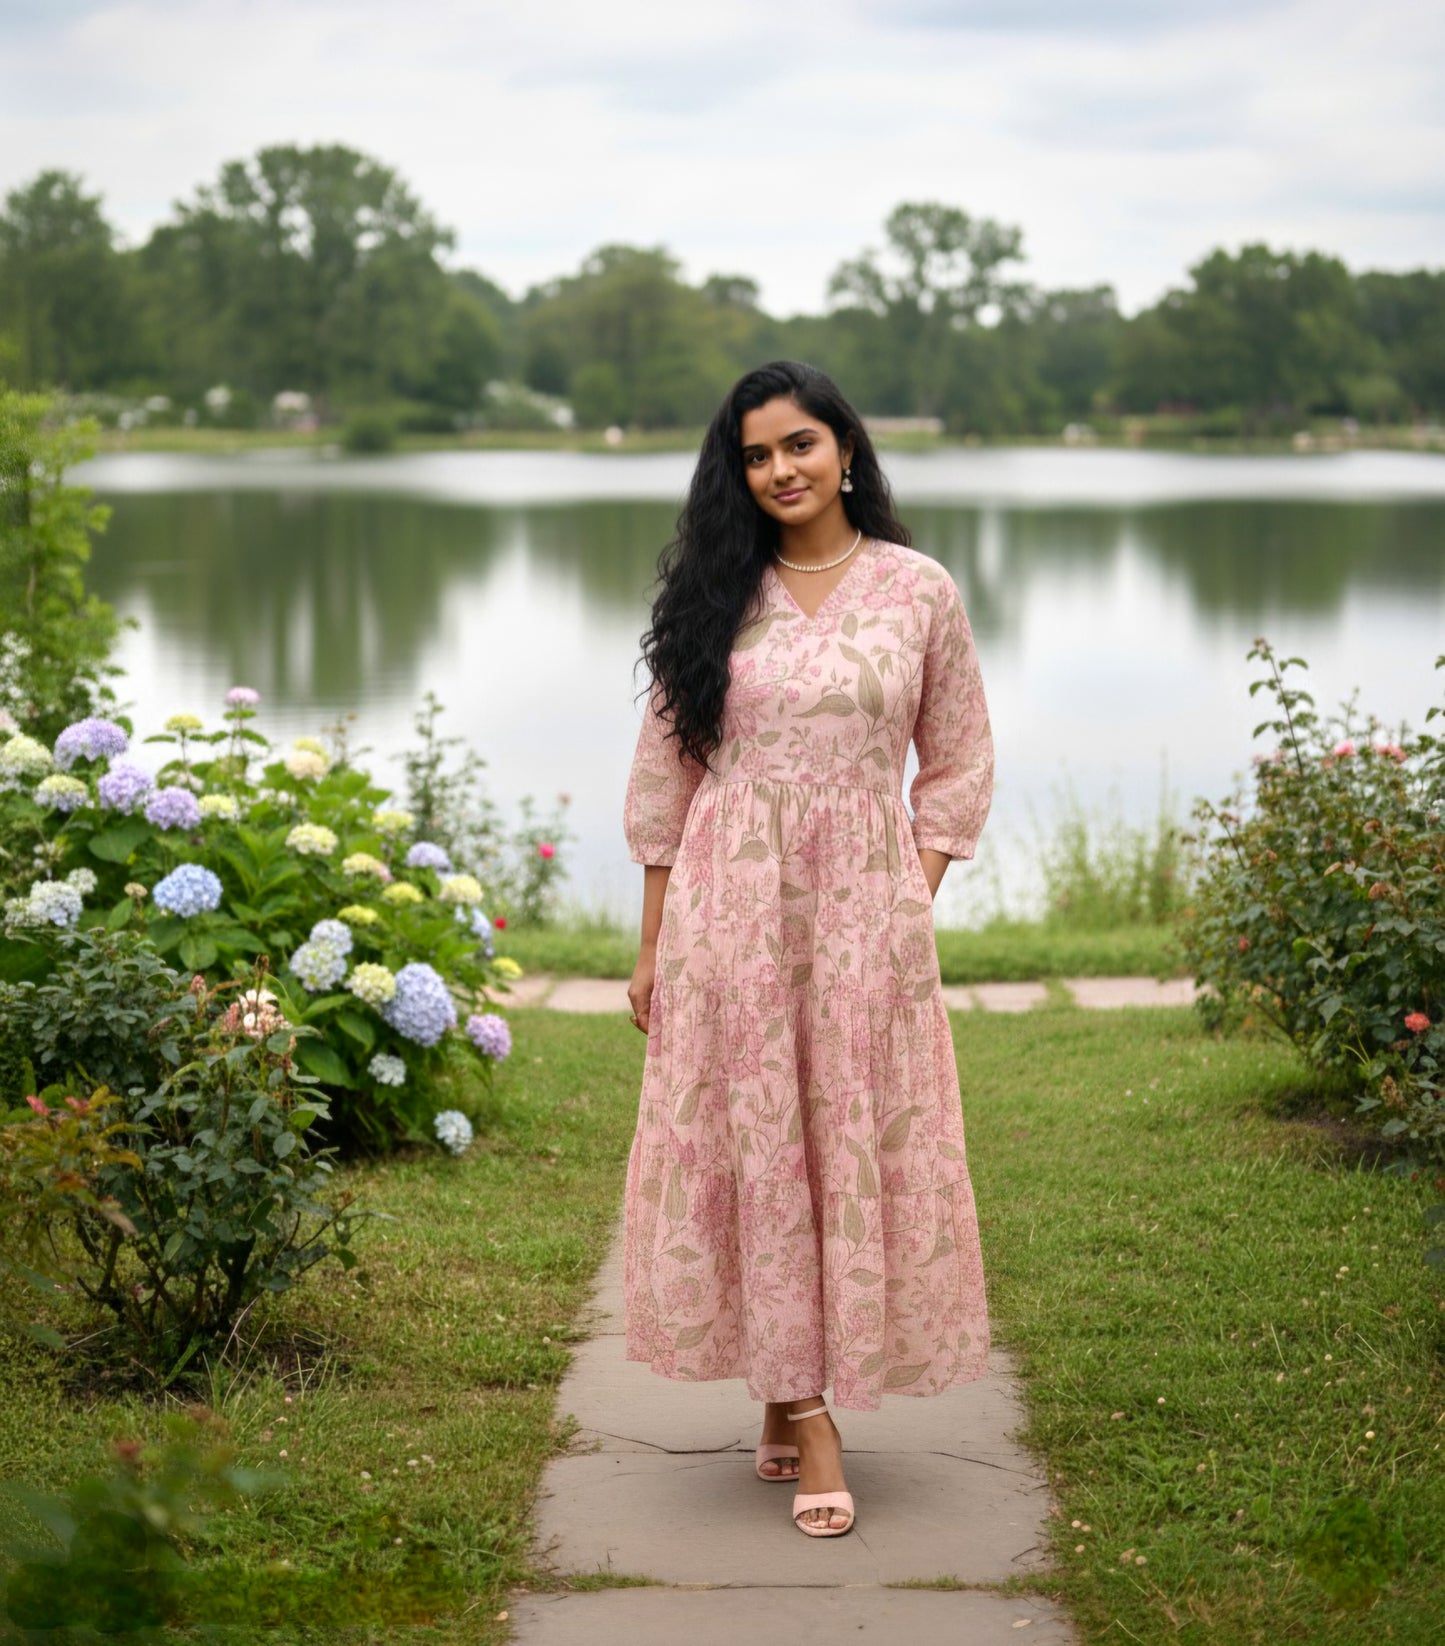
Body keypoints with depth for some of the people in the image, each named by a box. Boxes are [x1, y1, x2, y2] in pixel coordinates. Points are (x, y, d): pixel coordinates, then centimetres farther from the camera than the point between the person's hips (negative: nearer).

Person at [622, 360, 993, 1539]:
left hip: (863, 907, -1)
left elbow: (959, 764, 8)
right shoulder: (714, 595, 5)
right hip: (729, 904, 1)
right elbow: (664, 772, 7)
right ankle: (801, 1407, 10)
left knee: (859, 1144, 1)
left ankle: (803, 1395, 15)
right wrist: (653, 944, 4)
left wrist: (913, 902, -2)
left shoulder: (920, 591, 3)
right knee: (750, 1143, 1)